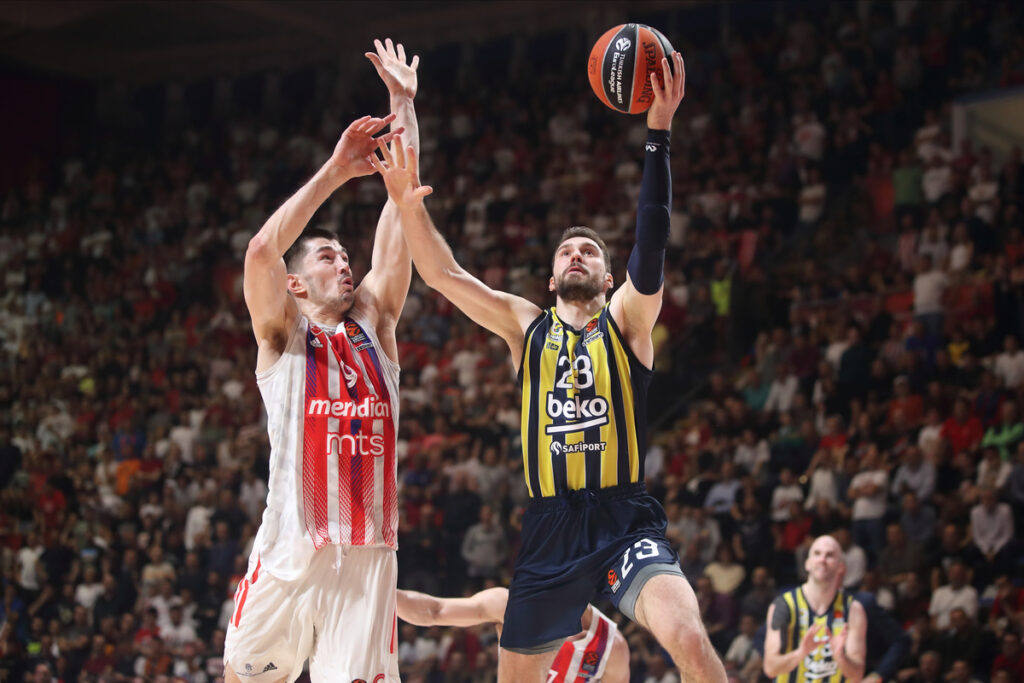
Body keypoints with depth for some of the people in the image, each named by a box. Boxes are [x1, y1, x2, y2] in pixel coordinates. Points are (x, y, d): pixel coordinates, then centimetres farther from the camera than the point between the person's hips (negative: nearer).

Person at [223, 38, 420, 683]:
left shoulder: (373, 325, 17)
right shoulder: (283, 336, 8)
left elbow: (400, 225, 12)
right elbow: (262, 249, -10)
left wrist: (406, 110, 11)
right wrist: (335, 172, -10)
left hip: (367, 553, 3)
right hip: (291, 552, -3)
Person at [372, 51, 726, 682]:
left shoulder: (626, 321, 4)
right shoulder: (527, 326, 12)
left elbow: (653, 239, -11)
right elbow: (445, 275, 5)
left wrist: (658, 134, -22)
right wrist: (409, 205, -11)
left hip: (627, 524, -3)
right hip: (550, 532, 3)